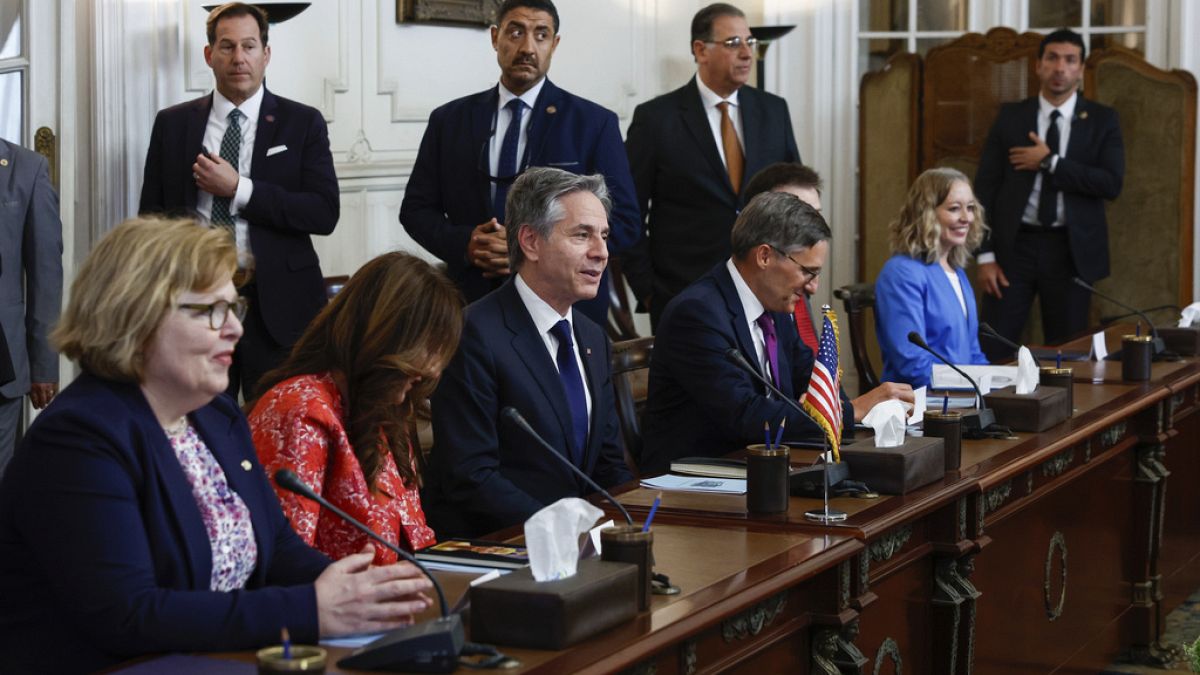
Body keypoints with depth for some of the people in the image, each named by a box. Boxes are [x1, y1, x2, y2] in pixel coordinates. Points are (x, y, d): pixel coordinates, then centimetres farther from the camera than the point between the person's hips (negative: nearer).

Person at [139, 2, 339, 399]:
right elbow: (151, 214, 13)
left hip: (277, 304, -1)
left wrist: (239, 189, -13)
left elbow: (324, 213, -6)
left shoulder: (303, 123, 3)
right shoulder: (172, 124, 9)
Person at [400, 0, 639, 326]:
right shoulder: (450, 120, 5)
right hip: (473, 302, 2)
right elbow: (416, 208, 7)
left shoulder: (594, 123, -2)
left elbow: (623, 221, -6)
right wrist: (465, 243, -13)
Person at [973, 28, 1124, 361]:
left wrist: (1050, 162, -13)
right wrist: (985, 254, -6)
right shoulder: (1011, 116, 5)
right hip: (1015, 245, 0)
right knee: (993, 350, -3)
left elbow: (1112, 184, -9)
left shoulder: (1102, 120, 4)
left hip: (1071, 250, 0)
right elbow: (985, 187, 2)